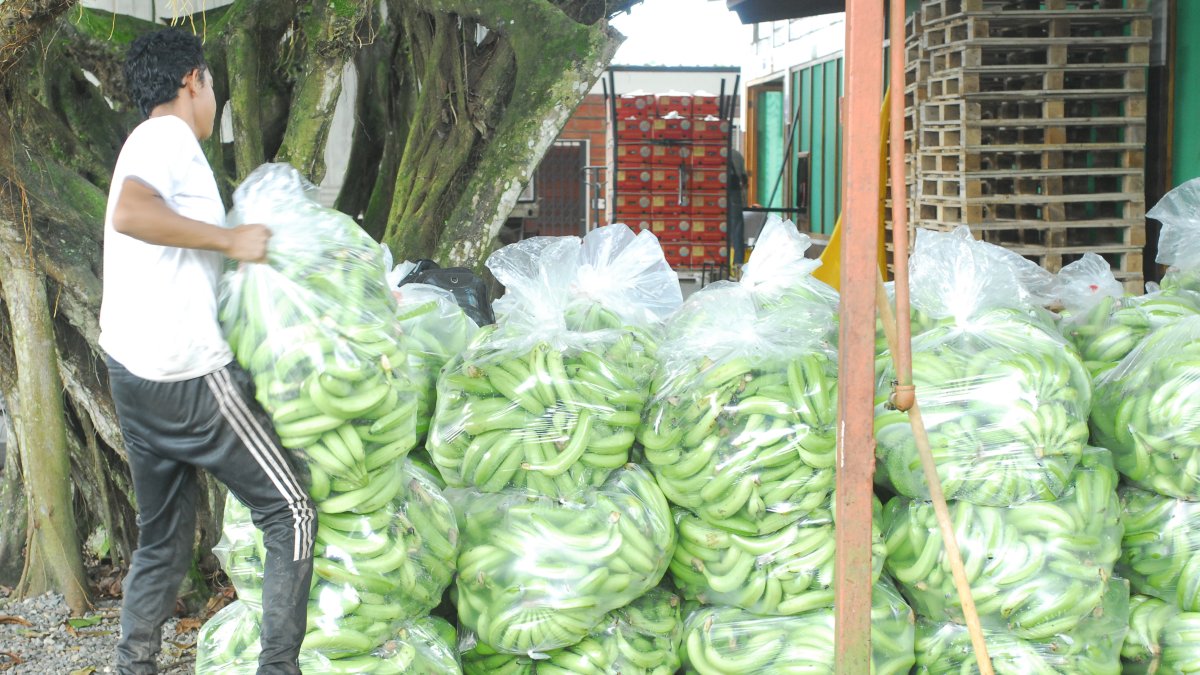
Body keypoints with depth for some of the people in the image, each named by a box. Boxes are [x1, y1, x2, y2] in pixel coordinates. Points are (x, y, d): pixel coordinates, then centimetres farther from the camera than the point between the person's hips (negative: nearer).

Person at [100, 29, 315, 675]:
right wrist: (230, 239, -21)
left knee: (162, 535, 17)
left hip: (132, 372, 10)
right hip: (188, 376, -10)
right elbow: (129, 214, -28)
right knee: (290, 513, -1)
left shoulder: (147, 142, 21)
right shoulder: (170, 136, -8)